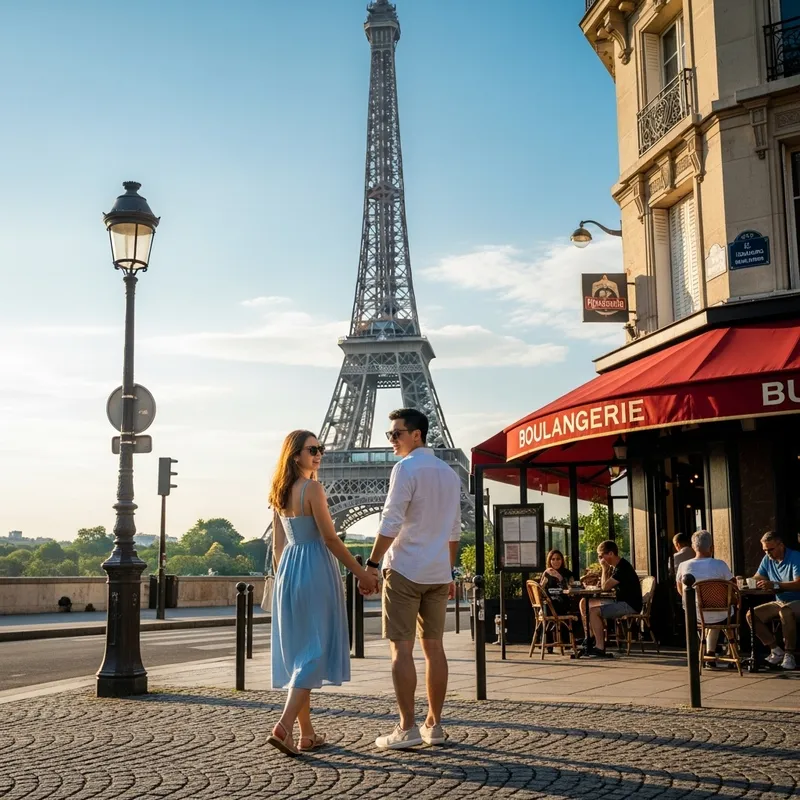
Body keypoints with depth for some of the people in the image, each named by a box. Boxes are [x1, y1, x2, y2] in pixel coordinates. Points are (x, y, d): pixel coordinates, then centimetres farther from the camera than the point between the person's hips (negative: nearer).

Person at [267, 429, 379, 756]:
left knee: (297, 651, 11)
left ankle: (307, 733, 17)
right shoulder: (312, 488, -13)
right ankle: (284, 726, -15)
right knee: (316, 649, -4)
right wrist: (361, 573, -8)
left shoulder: (279, 493, 10)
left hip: (288, 570, 8)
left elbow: (278, 544, 13)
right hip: (315, 569, -8)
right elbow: (330, 538, -14)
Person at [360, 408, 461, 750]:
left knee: (401, 648, -3)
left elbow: (390, 524, -16)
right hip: (438, 573, 7)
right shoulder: (449, 473, 14)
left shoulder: (406, 468, -10)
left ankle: (407, 728, -3)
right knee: (434, 647, 10)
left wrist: (372, 563, -11)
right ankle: (434, 725, 14)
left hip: (405, 570, -7)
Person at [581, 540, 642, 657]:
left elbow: (605, 586, -20)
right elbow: (605, 585, 11)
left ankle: (600, 647, -20)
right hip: (619, 601, 10)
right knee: (585, 603, 11)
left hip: (630, 605, -10)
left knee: (593, 611, -25)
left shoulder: (622, 567, -19)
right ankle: (592, 638, 12)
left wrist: (604, 568, -10)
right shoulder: (615, 567, 12)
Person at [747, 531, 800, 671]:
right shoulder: (767, 559, 7)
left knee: (785, 612, -40)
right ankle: (776, 650, -5)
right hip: (780, 603, 7)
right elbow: (757, 578, 8)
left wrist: (774, 585, -37)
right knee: (751, 615, -11)